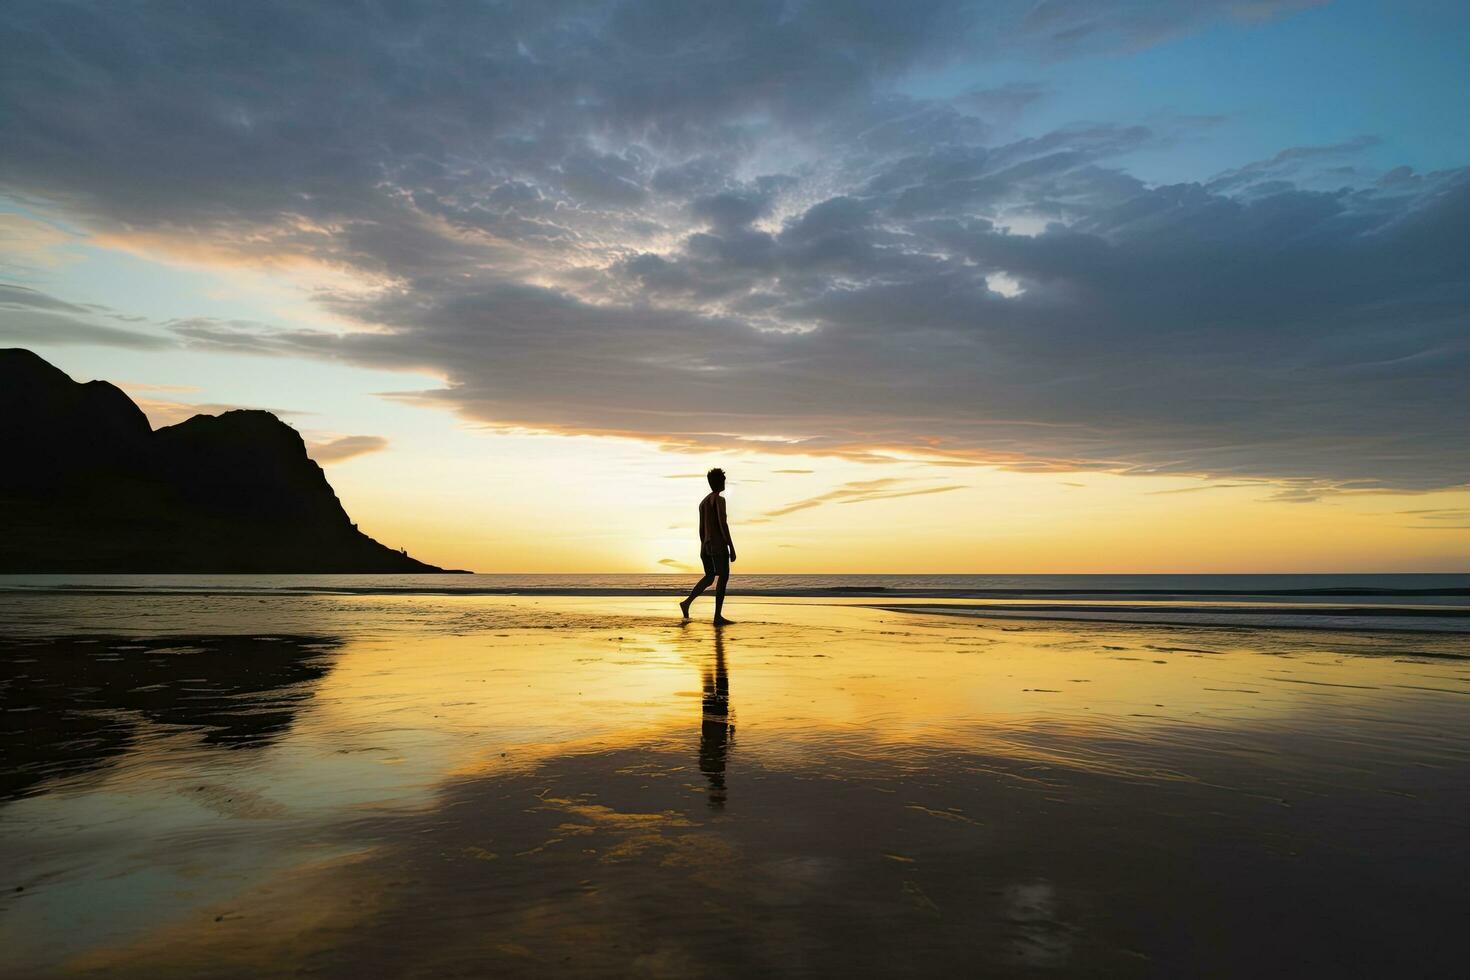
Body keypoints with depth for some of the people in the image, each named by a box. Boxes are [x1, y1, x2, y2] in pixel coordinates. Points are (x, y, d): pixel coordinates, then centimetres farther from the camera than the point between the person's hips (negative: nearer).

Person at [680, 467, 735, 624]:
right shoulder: (719, 500, -9)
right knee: (723, 577, -4)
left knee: (709, 576, 19)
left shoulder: (703, 502, 18)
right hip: (719, 546, -8)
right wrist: (732, 548, -15)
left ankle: (687, 602, 4)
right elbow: (723, 525, -17)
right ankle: (718, 616, -7)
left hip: (706, 546, 8)